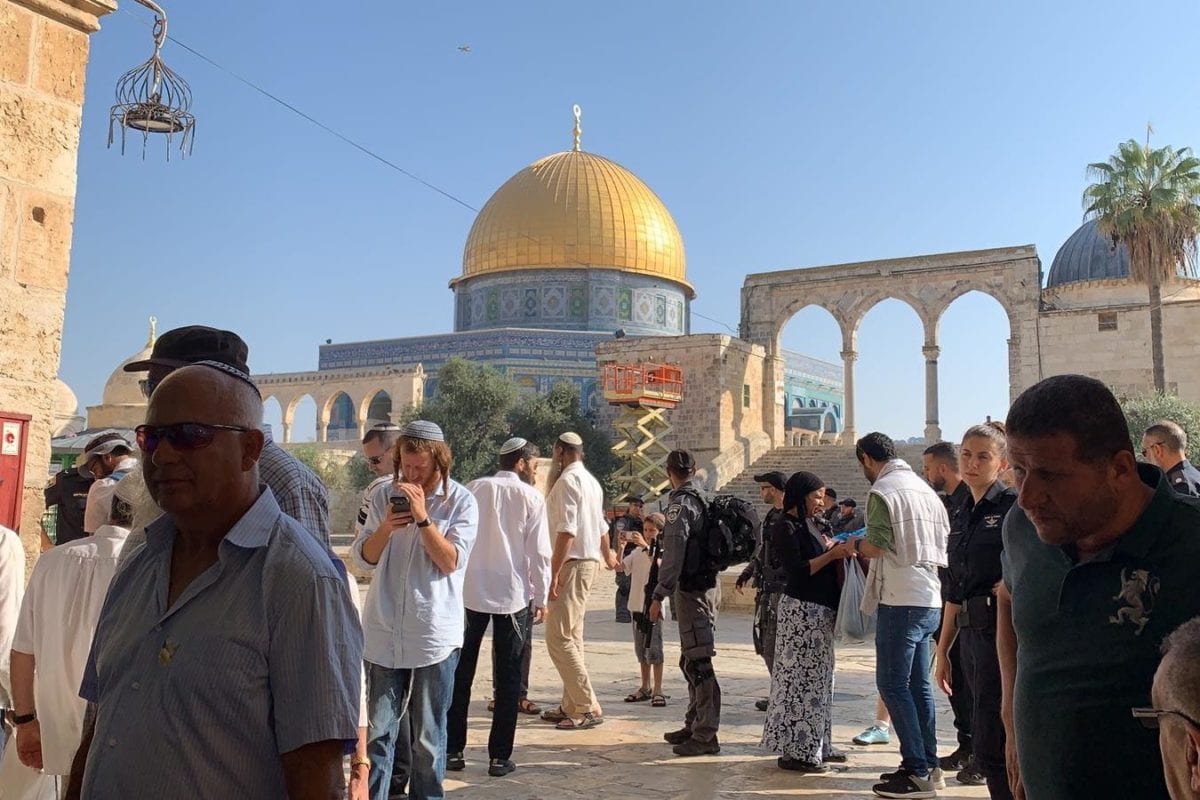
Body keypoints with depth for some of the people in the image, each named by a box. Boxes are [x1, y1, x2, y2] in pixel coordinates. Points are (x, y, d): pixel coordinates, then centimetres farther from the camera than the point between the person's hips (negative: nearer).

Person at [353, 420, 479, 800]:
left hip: (435, 634, -2)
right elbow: (362, 559, 2)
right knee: (378, 730, 9)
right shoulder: (384, 497, 4)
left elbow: (452, 562, -12)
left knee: (429, 737, 10)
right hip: (384, 633, 2)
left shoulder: (461, 501, -4)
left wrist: (423, 518, -19)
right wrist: (386, 527, -15)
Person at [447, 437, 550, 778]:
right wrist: (541, 598, 2)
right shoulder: (531, 498, -4)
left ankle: (452, 750, 17)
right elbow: (539, 552, -7)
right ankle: (499, 756, 8)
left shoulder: (473, 490, 3)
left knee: (461, 672, 13)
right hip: (513, 596, -2)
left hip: (469, 592, 3)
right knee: (507, 677, 7)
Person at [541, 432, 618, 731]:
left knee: (558, 638, -10)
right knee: (571, 636, 13)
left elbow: (567, 530, -21)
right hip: (589, 562, 10)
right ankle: (572, 706, 17)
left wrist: (554, 572, -22)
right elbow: (601, 526, 27)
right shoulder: (591, 481, 16)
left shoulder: (568, 480, -12)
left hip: (573, 564, -10)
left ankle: (589, 707, -10)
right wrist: (608, 556, 44)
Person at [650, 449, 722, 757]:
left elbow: (674, 553, -20)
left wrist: (659, 595, -19)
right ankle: (695, 725, 27)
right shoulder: (702, 500, 14)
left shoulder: (680, 503, -13)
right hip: (706, 585, 10)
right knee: (691, 661, 17)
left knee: (698, 662, -7)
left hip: (690, 590, -10)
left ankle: (706, 735, -4)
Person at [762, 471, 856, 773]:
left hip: (820, 609, 9)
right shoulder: (786, 526, -11)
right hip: (802, 609, -9)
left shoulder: (809, 524, 15)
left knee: (818, 677, 13)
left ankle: (816, 745, 21)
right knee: (800, 678, -5)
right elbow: (798, 570, -18)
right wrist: (832, 554, -16)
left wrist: (838, 550, 3)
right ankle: (794, 751, 1)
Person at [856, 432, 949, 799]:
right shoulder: (924, 488, 15)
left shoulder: (883, 490, -10)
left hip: (901, 600, -9)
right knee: (918, 683, 14)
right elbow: (943, 544, 17)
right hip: (930, 599, 9)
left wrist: (852, 544, 1)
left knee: (893, 683, -3)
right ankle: (928, 765, 19)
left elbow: (876, 546, -18)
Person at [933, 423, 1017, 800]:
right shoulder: (960, 516, 16)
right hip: (971, 637, 8)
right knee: (983, 745, 13)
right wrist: (943, 650, 18)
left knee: (990, 748, -7)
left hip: (1003, 631, -8)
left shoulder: (1014, 506, -6)